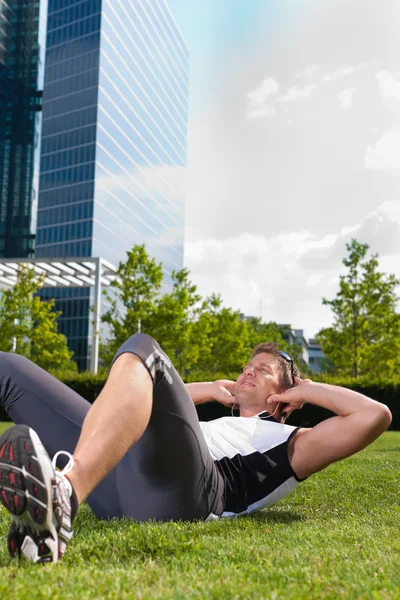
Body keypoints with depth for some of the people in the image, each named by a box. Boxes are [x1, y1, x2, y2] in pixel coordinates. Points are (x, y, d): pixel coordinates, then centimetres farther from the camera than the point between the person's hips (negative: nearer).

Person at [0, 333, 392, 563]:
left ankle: (62, 495, -50)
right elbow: (155, 399, 53)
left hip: (183, 489, -6)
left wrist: (305, 389, 25)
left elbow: (375, 416, 15)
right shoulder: (216, 424, 42)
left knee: (141, 348, -28)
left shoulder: (289, 443, 26)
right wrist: (212, 389, 44)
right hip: (115, 485, 6)